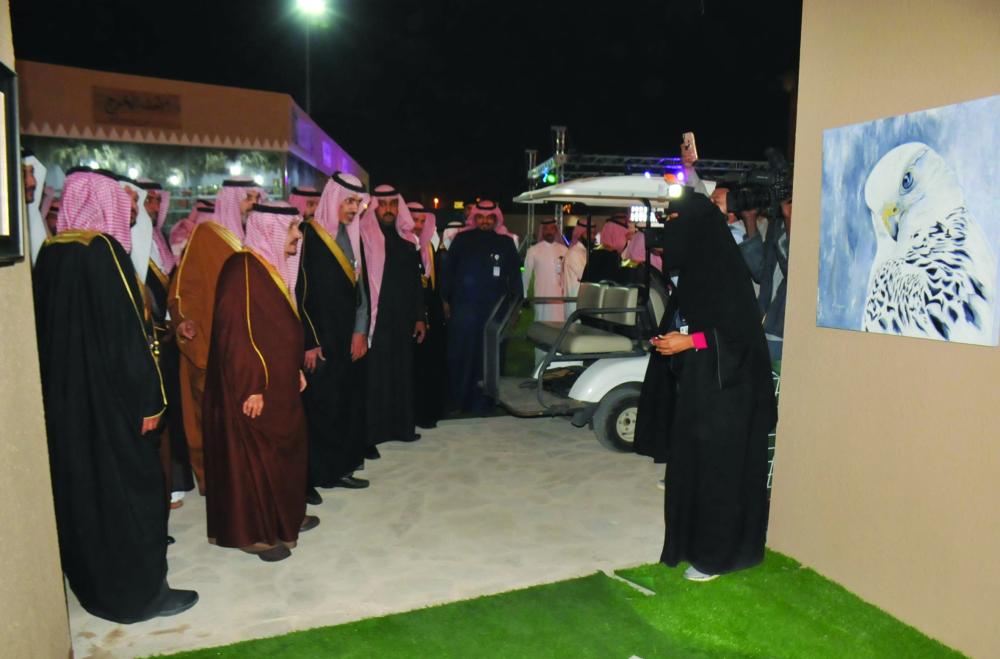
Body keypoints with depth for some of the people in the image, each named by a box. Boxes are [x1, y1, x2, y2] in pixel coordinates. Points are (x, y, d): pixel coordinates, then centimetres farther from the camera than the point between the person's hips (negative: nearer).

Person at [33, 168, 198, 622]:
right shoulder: (103, 250, -17)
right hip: (109, 395, -8)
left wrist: (64, 381, 20)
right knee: (127, 487, 3)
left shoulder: (51, 252, 6)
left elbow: (47, 328, 12)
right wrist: (148, 399, -15)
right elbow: (127, 332, -20)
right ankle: (140, 593, 14)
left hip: (63, 395, 8)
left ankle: (92, 581, 33)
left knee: (80, 484, 18)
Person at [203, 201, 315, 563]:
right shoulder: (243, 268, -18)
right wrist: (251, 387, -24)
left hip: (278, 381, 10)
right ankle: (254, 532, 14)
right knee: (255, 455, 1)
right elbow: (236, 333, -23)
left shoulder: (272, 266, 12)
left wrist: (295, 368, 18)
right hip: (254, 388, -10)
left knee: (286, 447, 17)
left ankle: (283, 517, 32)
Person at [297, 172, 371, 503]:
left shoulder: (351, 236, 11)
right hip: (319, 339, -7)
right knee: (316, 407, -1)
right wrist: (309, 343, -15)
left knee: (347, 403, 10)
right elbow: (301, 292, -13)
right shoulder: (309, 235, -10)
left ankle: (338, 468, 22)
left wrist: (360, 331, 3)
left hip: (348, 337, 7)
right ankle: (308, 477, 11)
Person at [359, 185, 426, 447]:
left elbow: (416, 283, 15)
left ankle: (401, 426, 22)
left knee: (401, 374, 11)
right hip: (374, 320, -5)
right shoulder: (363, 238, -6)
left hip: (402, 321, 5)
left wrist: (419, 317, 11)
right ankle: (369, 435, 6)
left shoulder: (405, 241, 11)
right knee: (374, 377, -1)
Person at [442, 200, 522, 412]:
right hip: (463, 308, 0)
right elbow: (449, 271, 5)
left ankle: (483, 401, 15)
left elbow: (515, 275, 7)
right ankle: (460, 399, 17)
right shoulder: (462, 240, 4)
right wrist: (446, 300, 3)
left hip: (495, 309, 1)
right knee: (461, 355, 4)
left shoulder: (506, 243, 7)